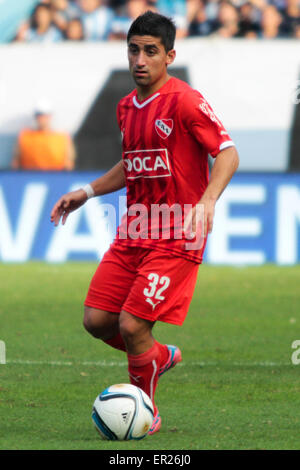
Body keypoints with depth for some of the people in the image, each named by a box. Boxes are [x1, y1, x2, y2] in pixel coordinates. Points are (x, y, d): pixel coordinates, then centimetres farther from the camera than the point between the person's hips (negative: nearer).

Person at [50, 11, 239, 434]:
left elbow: (228, 153, -16)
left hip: (176, 236, -7)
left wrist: (207, 201, -30)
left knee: (131, 324, -13)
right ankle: (161, 356, 28)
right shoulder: (127, 107, 12)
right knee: (96, 320, 1)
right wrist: (87, 193, 21)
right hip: (134, 232, 7)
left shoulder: (185, 101, -12)